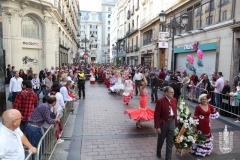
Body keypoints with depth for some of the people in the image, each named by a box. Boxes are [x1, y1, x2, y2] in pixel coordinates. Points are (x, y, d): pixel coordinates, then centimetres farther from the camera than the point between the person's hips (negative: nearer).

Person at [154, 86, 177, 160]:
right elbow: (156, 115, -16)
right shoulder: (160, 101, -19)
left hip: (172, 122, 4)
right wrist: (157, 126, -16)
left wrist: (175, 122, 7)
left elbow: (175, 111, 10)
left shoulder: (174, 100, -1)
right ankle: (158, 152, 45)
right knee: (161, 140, 18)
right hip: (163, 123, -4)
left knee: (170, 142, 9)